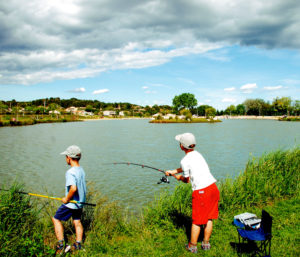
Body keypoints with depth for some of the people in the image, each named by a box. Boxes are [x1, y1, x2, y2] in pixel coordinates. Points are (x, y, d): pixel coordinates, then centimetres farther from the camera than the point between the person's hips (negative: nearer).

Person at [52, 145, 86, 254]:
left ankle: (61, 245, 9)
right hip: (80, 202, 8)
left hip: (71, 203, -8)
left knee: (56, 219, 9)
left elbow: (73, 188, -36)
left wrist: (66, 199, -20)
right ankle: (78, 245, 22)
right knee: (77, 221, 18)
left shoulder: (70, 172, -24)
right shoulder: (81, 170, 3)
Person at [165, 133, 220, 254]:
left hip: (201, 191, -7)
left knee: (196, 220, 6)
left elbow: (187, 180, 2)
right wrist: (173, 171, 34)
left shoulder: (185, 161, -10)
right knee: (209, 218, 16)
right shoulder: (197, 154, 14)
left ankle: (192, 246, 20)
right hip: (213, 187, 7)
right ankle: (206, 243, 28)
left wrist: (176, 176, 19)